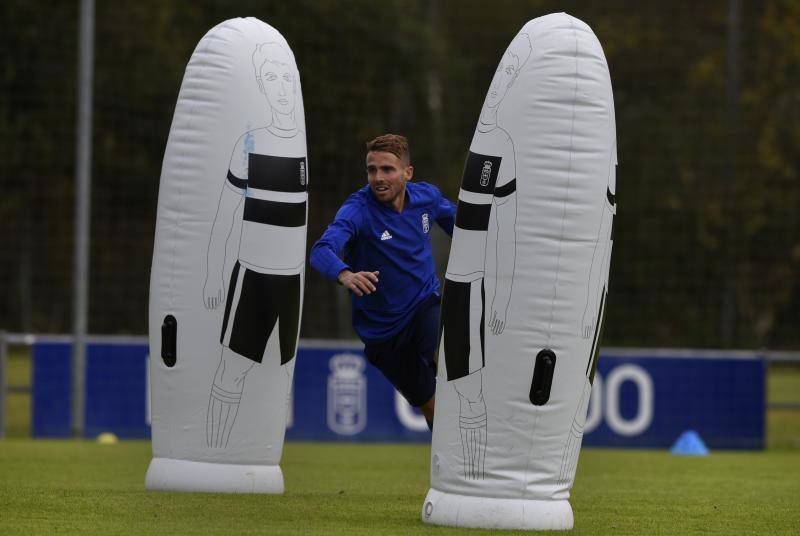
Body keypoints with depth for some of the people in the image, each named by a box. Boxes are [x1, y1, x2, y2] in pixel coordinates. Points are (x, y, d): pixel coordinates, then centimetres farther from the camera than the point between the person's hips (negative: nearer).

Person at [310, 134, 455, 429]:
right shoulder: (359, 209, -21)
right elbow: (322, 250, -40)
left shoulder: (426, 196, -6)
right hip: (382, 328, -1)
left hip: (426, 304, 1)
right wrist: (345, 274, -60)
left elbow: (453, 219, 20)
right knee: (430, 405, 11)